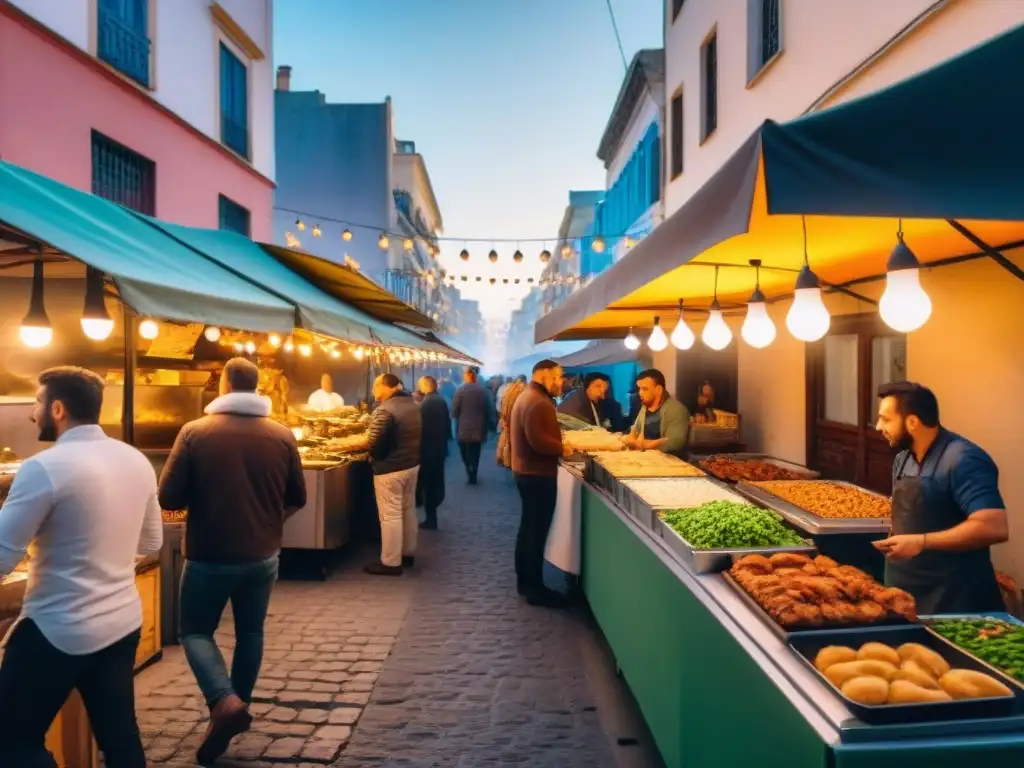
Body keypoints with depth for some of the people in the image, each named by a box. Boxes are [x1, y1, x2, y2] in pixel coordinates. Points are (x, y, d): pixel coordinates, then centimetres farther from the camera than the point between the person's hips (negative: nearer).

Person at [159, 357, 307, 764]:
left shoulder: (194, 432, -12)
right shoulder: (282, 436, -5)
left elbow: (168, 498, -9)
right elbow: (297, 498, 3)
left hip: (210, 555, -2)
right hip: (263, 555, 3)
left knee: (196, 631, 15)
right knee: (250, 632, 20)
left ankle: (225, 702, -4)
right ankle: (239, 705, 31)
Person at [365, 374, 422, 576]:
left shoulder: (385, 410, -20)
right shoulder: (413, 405, 8)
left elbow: (375, 444, -20)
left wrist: (373, 458, -1)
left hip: (390, 469, -9)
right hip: (412, 464, 9)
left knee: (390, 515, 0)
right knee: (408, 509, 18)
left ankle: (391, 562, 8)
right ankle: (408, 553, 31)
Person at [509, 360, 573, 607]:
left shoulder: (527, 395, 14)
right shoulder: (538, 401, -20)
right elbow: (538, 439, -31)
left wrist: (557, 444, 5)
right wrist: (562, 448, -17)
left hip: (526, 470, 11)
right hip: (538, 474, -11)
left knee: (529, 526, 18)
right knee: (538, 531, -2)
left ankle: (524, 580, 29)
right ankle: (535, 589, 7)